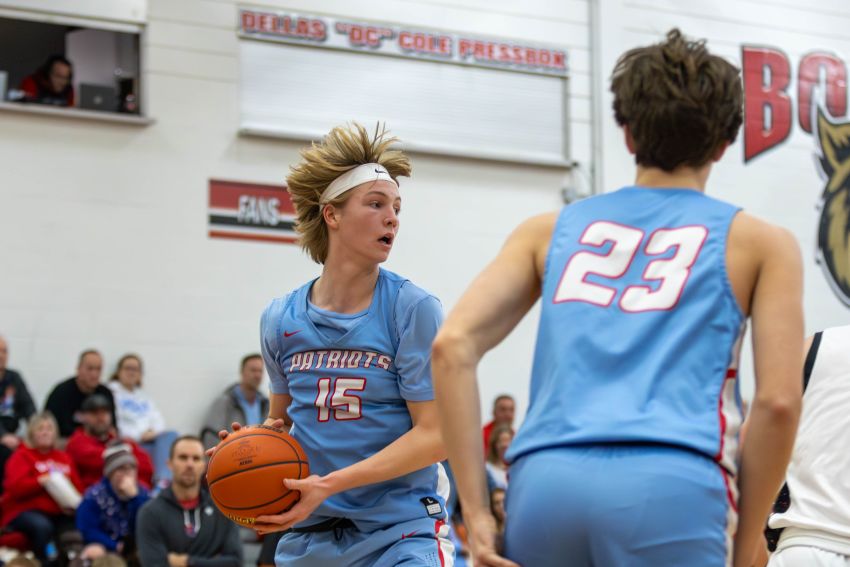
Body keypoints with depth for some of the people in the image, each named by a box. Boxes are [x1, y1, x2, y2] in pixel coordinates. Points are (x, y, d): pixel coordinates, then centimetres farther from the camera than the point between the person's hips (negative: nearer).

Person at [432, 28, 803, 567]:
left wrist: (477, 512, 7)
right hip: (670, 486, -3)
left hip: (545, 481, 3)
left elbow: (453, 346, 9)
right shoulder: (761, 243, 16)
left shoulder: (551, 230, 23)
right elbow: (778, 401, 4)